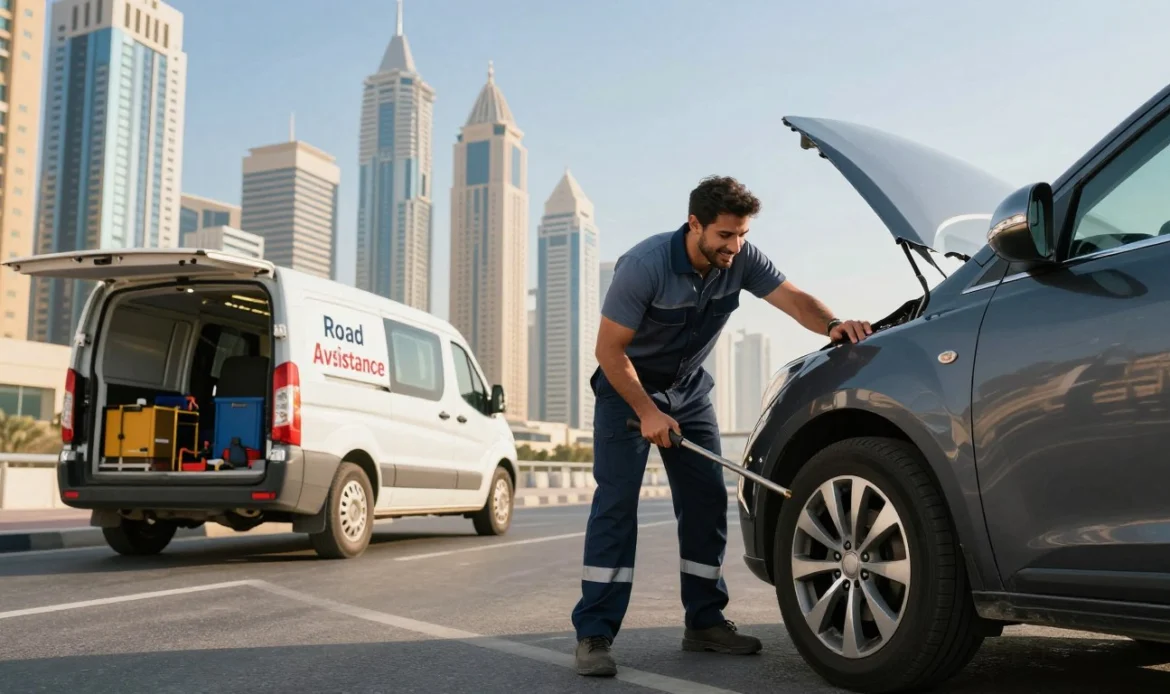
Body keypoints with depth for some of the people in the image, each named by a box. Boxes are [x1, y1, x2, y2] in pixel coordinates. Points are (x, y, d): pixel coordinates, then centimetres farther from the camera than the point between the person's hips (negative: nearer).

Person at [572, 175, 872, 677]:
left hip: (688, 390, 6)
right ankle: (593, 634, -12)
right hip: (628, 386, -5)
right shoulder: (644, 265, -26)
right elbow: (610, 350, -23)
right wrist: (648, 412, -28)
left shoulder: (741, 260, -13)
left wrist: (832, 324, -38)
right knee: (616, 500, -14)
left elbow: (794, 299, -17)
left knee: (707, 501, 2)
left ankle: (704, 622, 15)